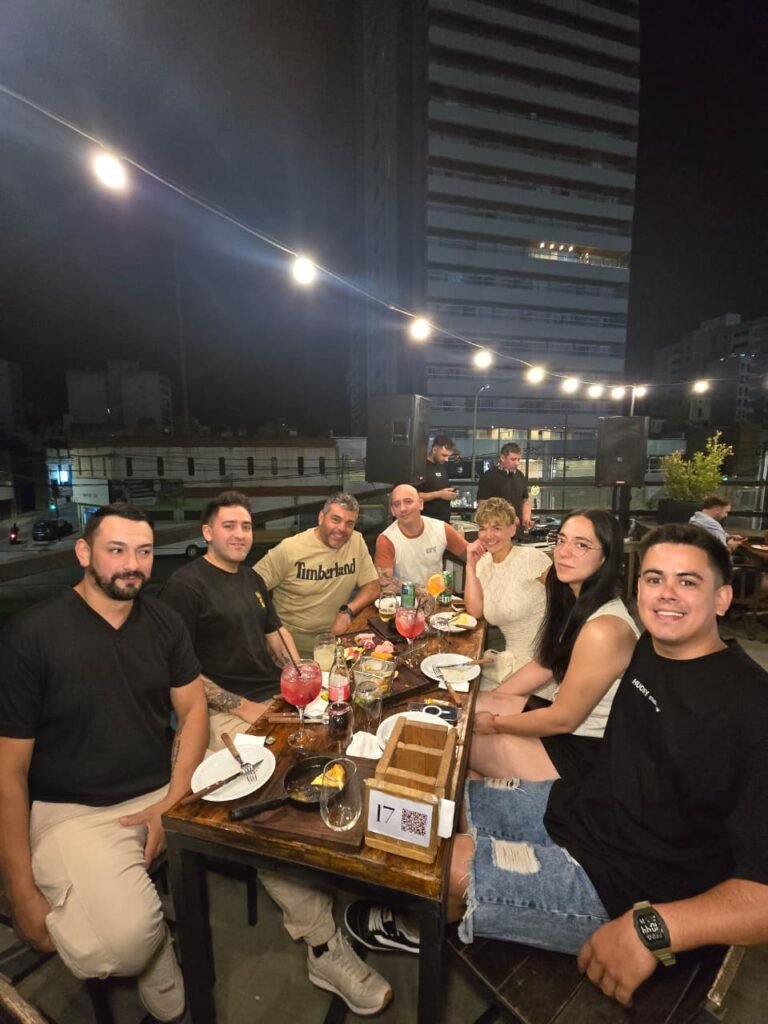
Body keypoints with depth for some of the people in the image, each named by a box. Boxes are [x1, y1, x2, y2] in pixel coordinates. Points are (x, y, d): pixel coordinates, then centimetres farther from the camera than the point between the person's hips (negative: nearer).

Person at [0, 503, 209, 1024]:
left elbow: (193, 711, 4)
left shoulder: (165, 622, 0)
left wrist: (175, 802, -10)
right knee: (125, 939, -27)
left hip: (168, 792, 4)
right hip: (73, 810, -3)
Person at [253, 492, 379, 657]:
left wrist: (348, 611, -15)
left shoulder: (357, 541, -5)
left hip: (332, 639, 3)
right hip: (291, 644, -3)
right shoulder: (289, 548, -13)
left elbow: (372, 587, 2)